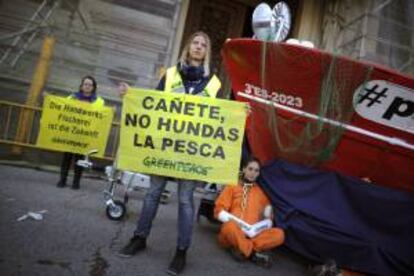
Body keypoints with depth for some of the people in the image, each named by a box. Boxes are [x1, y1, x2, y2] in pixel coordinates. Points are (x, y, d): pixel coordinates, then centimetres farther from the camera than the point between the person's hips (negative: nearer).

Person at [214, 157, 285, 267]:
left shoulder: (261, 192, 18)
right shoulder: (233, 187, 10)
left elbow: (267, 214, 18)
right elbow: (219, 210, 3)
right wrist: (232, 220, -15)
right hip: (233, 232, -3)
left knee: (279, 234, -25)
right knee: (230, 226, -40)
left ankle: (241, 249, -28)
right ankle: (254, 252, -22)